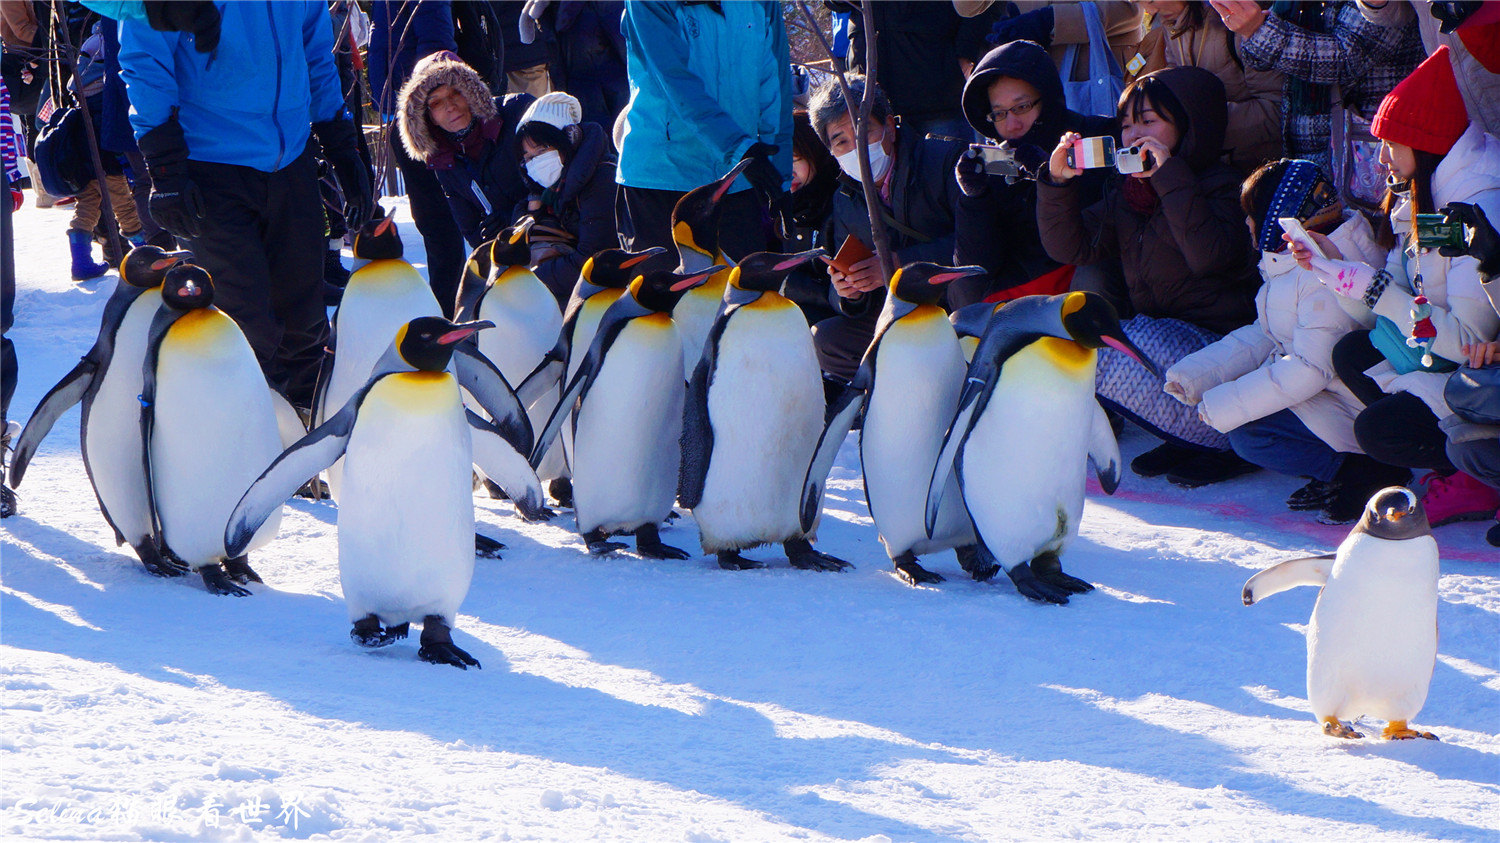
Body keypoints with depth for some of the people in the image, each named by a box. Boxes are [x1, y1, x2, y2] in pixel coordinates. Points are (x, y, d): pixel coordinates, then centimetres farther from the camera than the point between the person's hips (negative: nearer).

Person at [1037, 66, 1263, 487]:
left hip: (1218, 340, -8)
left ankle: (1226, 440, -14)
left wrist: (1171, 176, -28)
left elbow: (1210, 257, -28)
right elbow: (1070, 247, 5)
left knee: (1109, 357, -28)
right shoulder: (1125, 192, 12)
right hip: (1161, 333, 8)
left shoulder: (1217, 185, -9)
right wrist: (1057, 182, -10)